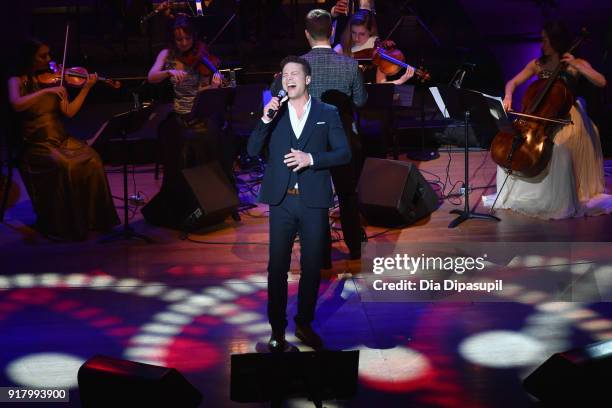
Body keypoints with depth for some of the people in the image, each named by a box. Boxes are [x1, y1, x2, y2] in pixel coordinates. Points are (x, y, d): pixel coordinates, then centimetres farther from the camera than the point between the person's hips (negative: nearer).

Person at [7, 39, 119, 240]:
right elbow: (17, 104, -22)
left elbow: (69, 112, 5)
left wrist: (86, 88, -3)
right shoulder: (17, 81, 0)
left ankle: (92, 217, -11)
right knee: (63, 166, -33)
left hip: (61, 139, 5)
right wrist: (46, 91, -26)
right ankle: (59, 225, -20)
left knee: (92, 160, -21)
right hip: (36, 143, -4)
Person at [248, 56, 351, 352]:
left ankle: (304, 325, 21)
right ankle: (277, 329, 11)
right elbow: (252, 151, 0)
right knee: (277, 267, 2)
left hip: (313, 202, 0)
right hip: (281, 201, 1)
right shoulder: (274, 112, 8)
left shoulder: (327, 113, 4)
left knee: (312, 267, 7)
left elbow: (344, 153, 0)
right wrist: (265, 120, -12)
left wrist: (311, 158, -14)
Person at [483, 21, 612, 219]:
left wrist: (575, 66, -20)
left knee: (558, 150, -33)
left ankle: (559, 203, -19)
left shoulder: (577, 64, -1)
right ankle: (512, 195, 1)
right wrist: (508, 96, -14)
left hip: (567, 118, -4)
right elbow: (512, 82, 8)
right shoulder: (537, 64, 9)